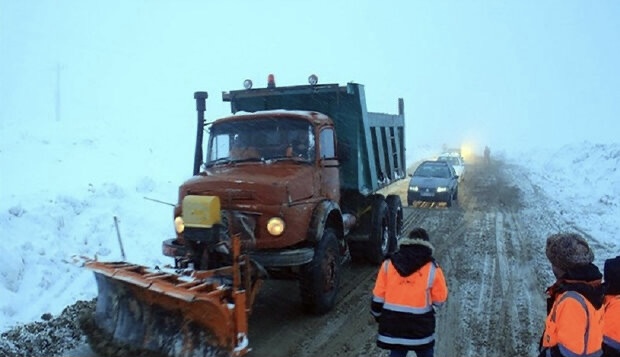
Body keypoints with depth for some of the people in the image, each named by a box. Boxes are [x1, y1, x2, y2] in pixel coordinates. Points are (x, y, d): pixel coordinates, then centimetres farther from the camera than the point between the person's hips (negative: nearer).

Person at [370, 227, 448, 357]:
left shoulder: (388, 264, -1)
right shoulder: (432, 268, -7)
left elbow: (379, 295, 2)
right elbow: (440, 299, -1)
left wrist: (378, 314, 17)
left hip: (393, 321, 2)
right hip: (421, 323, -2)